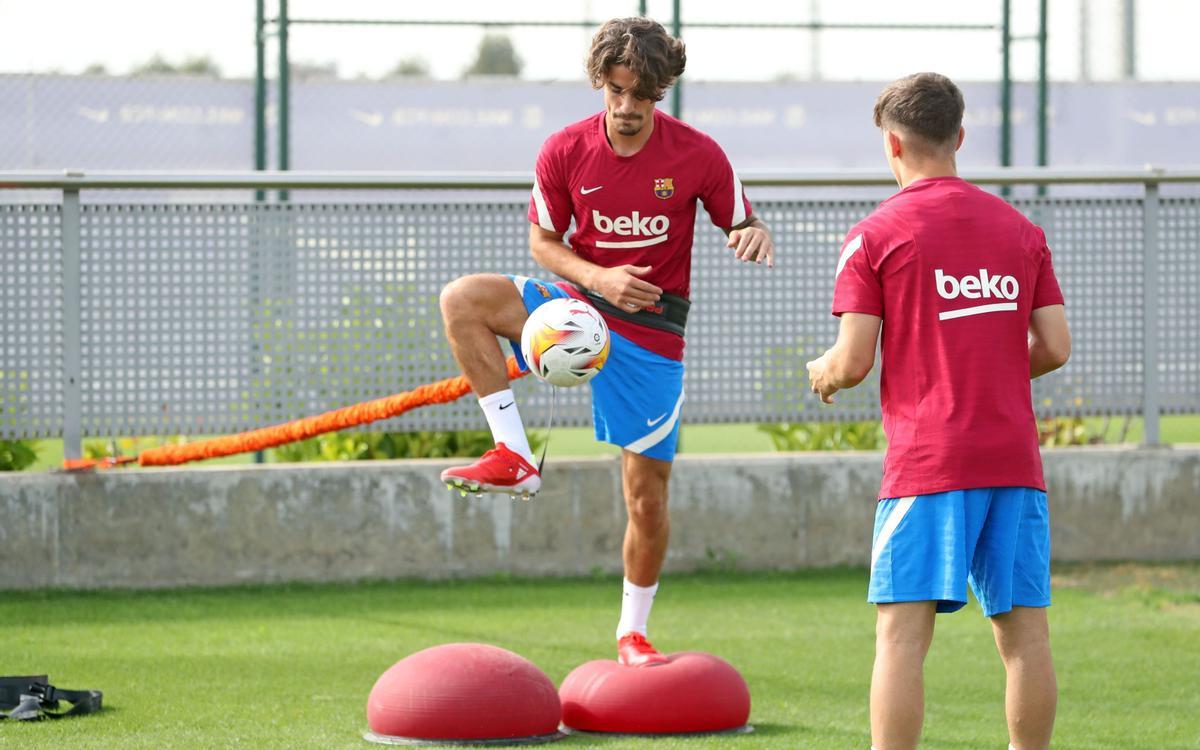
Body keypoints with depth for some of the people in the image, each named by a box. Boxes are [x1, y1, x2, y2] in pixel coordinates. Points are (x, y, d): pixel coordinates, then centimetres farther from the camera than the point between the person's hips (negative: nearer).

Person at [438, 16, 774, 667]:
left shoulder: (698, 155, -11)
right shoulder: (565, 151, -8)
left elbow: (741, 228, 1)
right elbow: (543, 243, 2)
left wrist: (756, 236, -25)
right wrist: (597, 277, -18)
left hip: (652, 329, -1)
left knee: (647, 491, 0)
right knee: (462, 300, -24)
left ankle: (633, 631, 21)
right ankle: (514, 459, -23)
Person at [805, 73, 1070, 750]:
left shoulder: (874, 236, -2)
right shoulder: (1021, 229, 11)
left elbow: (854, 362, -6)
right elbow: (1055, 347, 7)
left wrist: (823, 372, 16)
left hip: (926, 462, -4)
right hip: (1015, 458, 4)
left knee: (903, 632, -6)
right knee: (1025, 629, 7)